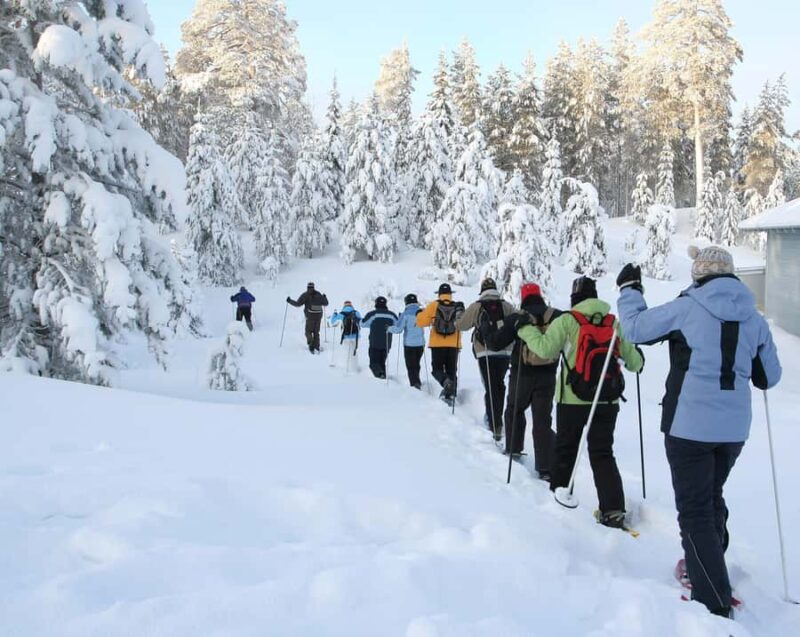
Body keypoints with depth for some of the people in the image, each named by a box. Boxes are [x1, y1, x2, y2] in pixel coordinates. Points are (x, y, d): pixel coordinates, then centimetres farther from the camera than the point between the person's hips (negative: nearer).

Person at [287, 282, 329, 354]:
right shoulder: (319, 294, 9)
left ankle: (311, 346, -11)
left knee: (308, 332, 8)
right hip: (319, 316, 4)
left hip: (310, 316, -4)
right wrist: (325, 298, 35)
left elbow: (298, 304, -7)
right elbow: (325, 304, 15)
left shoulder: (305, 295, -2)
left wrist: (290, 301, 7)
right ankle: (317, 348, 11)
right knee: (316, 332, 15)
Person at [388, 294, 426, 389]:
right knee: (416, 365, 20)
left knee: (411, 366, 0)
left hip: (409, 344, -4)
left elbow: (398, 329, -14)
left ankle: (415, 383, -13)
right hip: (420, 343, 4)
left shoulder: (406, 314, -12)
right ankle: (417, 382, 27)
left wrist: (389, 328, 4)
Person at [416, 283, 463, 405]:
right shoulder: (458, 307, 2)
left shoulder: (433, 306, -4)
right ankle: (451, 395, 4)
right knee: (452, 370, 11)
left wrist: (420, 314, 15)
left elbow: (421, 321, -4)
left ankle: (445, 381, -23)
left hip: (437, 344, -2)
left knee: (437, 368, 8)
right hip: (454, 344, 2)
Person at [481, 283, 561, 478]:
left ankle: (514, 450, 30)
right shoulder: (557, 316, -3)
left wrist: (485, 328, 11)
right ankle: (546, 468, -4)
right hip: (547, 376, 2)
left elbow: (496, 342, -6)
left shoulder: (518, 318, -8)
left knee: (514, 411, 24)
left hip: (522, 375, -2)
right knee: (543, 420, 2)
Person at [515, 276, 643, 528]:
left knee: (565, 448, 16)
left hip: (574, 398, -3)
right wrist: (638, 360, 32)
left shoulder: (567, 320, -7)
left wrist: (525, 328, -2)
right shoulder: (614, 323, 4)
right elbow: (633, 361, 7)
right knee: (603, 453, 7)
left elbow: (545, 348, -17)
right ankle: (613, 510, -2)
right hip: (607, 400, 3)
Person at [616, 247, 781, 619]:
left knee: (695, 510, 1)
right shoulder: (754, 319, 5)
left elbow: (636, 328, -4)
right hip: (733, 429, 6)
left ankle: (714, 602, -2)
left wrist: (628, 289, 12)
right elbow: (769, 378, 13)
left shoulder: (687, 309, -10)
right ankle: (709, 569, 42)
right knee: (712, 498, 25)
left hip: (689, 426, -6)